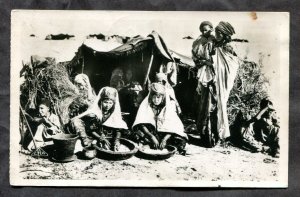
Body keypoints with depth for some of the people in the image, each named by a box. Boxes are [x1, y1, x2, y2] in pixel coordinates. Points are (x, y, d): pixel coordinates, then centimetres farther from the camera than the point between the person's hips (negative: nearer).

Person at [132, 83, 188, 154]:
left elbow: (172, 127, -12)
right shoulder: (145, 105, -4)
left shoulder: (168, 107, -2)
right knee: (138, 133, -33)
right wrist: (152, 137, -30)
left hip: (164, 134, 1)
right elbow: (141, 124, -16)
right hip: (149, 133, -1)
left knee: (180, 140, -26)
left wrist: (165, 139, -29)